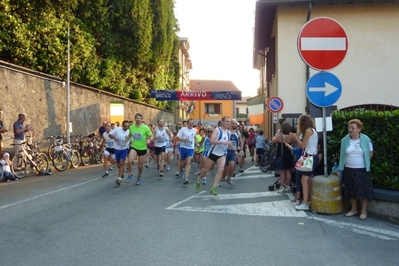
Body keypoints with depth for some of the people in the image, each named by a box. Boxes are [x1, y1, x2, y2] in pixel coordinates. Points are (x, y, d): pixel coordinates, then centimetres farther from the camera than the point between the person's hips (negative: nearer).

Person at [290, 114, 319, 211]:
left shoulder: (308, 130, -13)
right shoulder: (313, 130, 17)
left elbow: (303, 146, -12)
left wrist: (296, 138, 0)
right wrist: (297, 138, 11)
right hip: (313, 157, 10)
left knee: (304, 180, -10)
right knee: (308, 181, 12)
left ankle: (305, 204, -10)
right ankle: (309, 201, 16)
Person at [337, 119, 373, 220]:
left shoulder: (366, 139, -7)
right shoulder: (344, 140, -2)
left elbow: (370, 153, 3)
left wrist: (362, 162, -1)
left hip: (362, 170, -2)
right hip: (349, 169, 2)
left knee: (363, 190, 3)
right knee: (351, 190, 11)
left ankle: (363, 211, 17)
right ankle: (354, 209, 26)